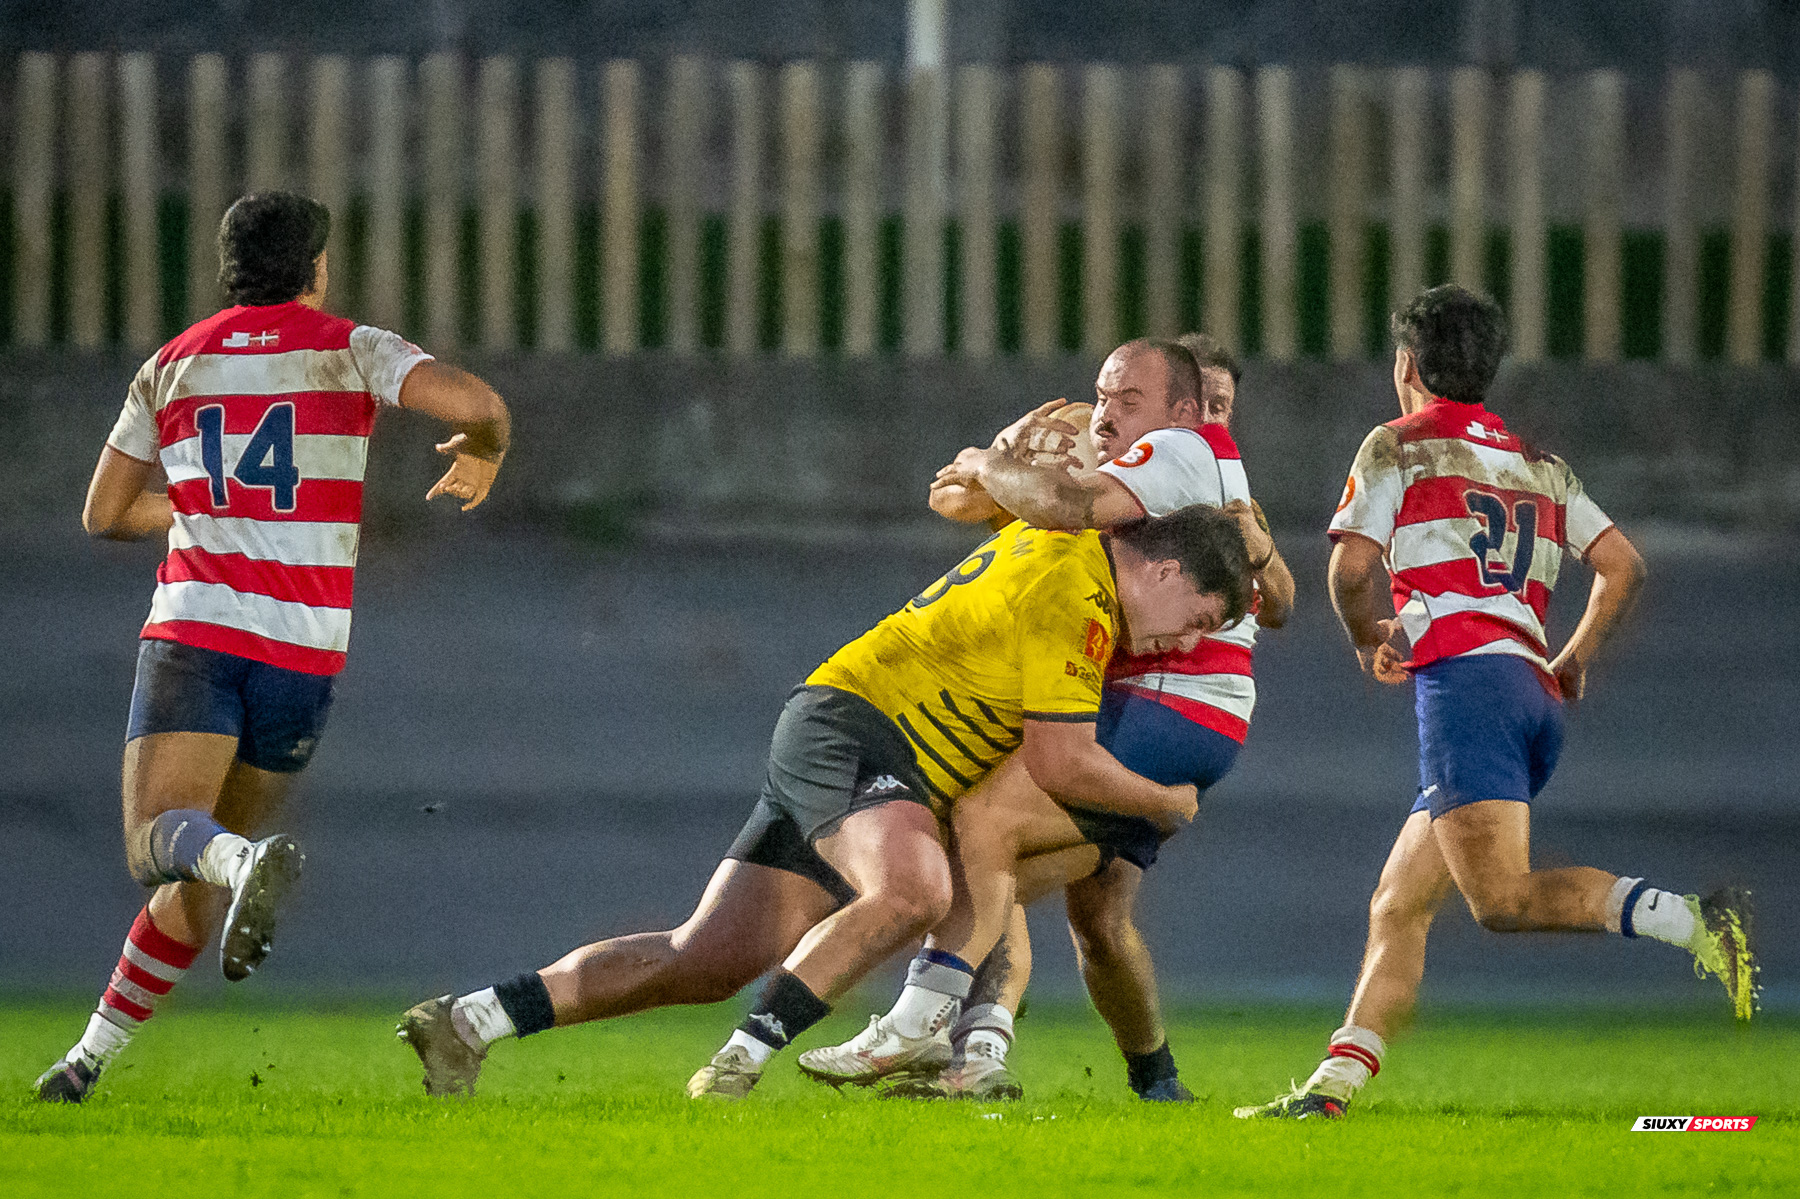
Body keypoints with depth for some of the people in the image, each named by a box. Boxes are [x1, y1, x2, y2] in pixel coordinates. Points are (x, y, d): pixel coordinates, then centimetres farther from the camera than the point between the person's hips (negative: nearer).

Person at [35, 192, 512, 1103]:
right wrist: (483, 455, 14)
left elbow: (104, 514, 20)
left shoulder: (171, 367, 13)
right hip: (303, 651, 1)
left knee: (161, 842, -16)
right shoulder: (348, 349, 6)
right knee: (199, 882, 14)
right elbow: (474, 402, -10)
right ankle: (92, 1056, 12)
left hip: (193, 628, -1)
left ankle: (249, 863, -50)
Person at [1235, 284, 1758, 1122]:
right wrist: (1573, 661, 29)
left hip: (1464, 678, -8)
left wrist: (1368, 641, 16)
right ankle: (1335, 1083, 2)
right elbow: (1623, 566, 18)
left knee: (1502, 898, -20)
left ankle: (1694, 923, -34)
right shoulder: (1538, 465, 23)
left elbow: (1351, 566, -3)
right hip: (1535, 693, 8)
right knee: (1398, 904, 9)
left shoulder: (1399, 446, 6)